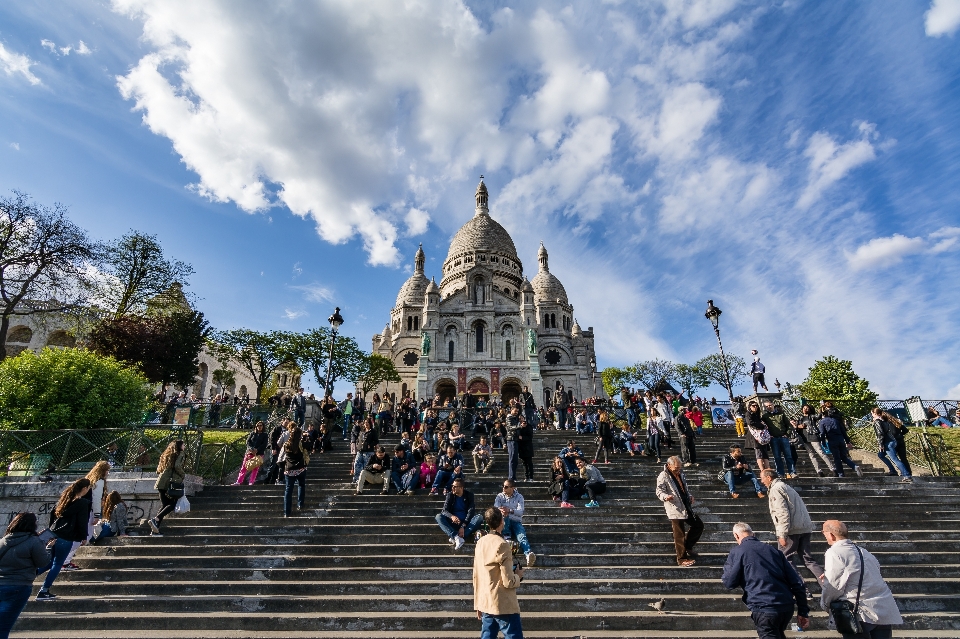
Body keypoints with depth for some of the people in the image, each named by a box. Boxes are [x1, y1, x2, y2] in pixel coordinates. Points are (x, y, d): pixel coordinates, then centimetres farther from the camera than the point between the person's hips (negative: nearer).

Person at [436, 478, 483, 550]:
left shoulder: (469, 495, -4)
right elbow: (444, 510, -9)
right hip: (453, 523, 1)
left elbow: (471, 512, -12)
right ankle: (457, 537, -42)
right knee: (438, 516, -24)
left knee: (480, 517, -28)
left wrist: (463, 526, -27)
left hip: (466, 522, -1)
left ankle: (455, 538, -40)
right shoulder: (450, 495, -1)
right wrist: (452, 516, -33)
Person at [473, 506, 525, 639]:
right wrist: (518, 576, 2)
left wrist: (478, 604, 19)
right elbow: (508, 582, -18)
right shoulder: (502, 545, -18)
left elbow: (476, 576, 11)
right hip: (504, 605, -7)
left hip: (485, 603, 7)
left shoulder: (481, 542, 4)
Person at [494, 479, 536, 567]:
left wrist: (510, 511, -33)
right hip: (504, 522, 1)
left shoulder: (519, 497, 3)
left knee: (522, 536, -32)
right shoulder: (500, 496, 7)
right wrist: (501, 511, -34)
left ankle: (528, 554, -58)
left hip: (516, 522, -1)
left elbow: (520, 512, -13)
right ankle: (506, 536, -33)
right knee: (504, 515, -32)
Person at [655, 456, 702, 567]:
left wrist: (690, 496, 7)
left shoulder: (680, 474, 12)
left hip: (686, 507, 8)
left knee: (699, 525, 16)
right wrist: (665, 496, -36)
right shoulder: (663, 477, -14)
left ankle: (687, 546, 31)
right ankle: (682, 559, 16)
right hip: (675, 509, -8)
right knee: (680, 534, -1)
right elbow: (659, 491, -15)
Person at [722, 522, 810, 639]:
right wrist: (803, 611, 14)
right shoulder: (772, 549, 13)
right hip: (787, 607, 7)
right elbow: (796, 582, 10)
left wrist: (727, 567, 16)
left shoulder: (737, 552, -3)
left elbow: (729, 583, -3)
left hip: (765, 610, -7)